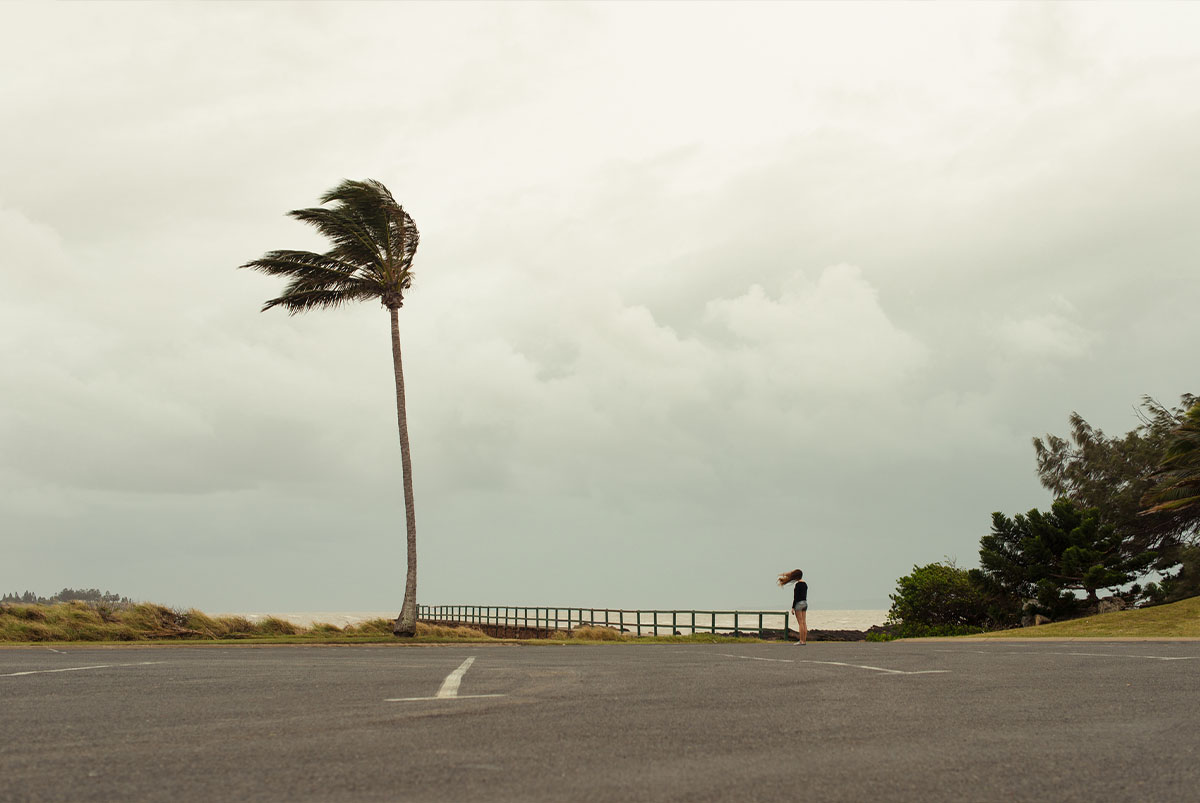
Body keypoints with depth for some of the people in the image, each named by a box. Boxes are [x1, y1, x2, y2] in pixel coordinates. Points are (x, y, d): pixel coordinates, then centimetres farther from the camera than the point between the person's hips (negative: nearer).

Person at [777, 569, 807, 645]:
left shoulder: (798, 584, -15)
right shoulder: (805, 584, 12)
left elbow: (795, 597, -17)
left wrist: (793, 607, -14)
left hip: (798, 604, -9)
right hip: (805, 603, 9)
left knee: (800, 623, -8)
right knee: (804, 623, 6)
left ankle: (801, 641, -8)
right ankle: (804, 640, 5)